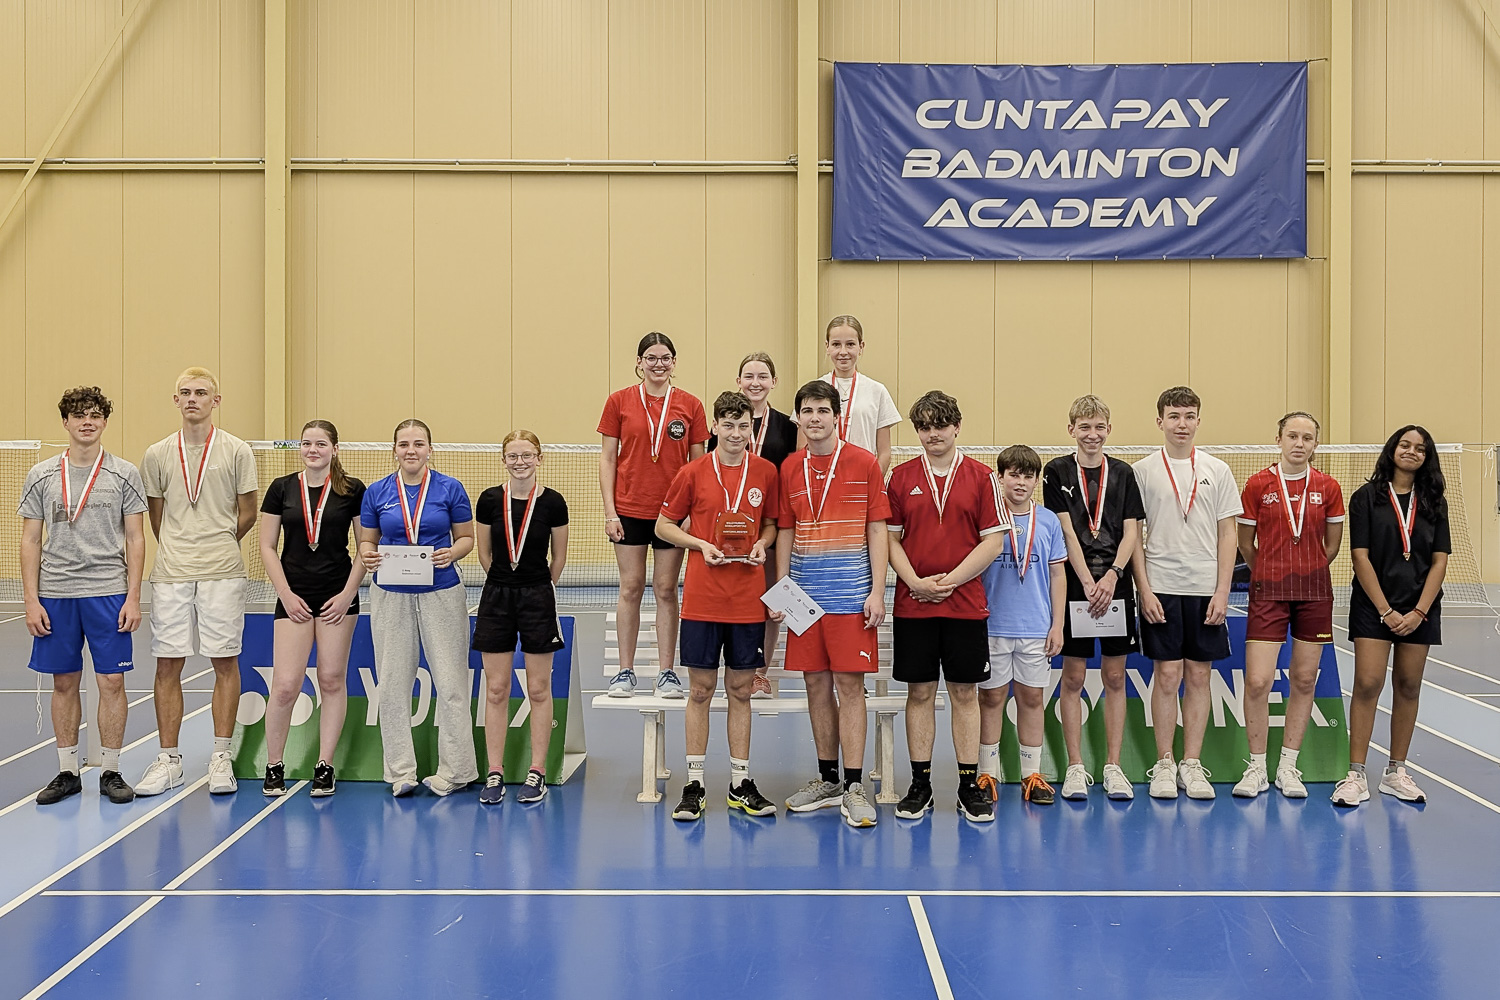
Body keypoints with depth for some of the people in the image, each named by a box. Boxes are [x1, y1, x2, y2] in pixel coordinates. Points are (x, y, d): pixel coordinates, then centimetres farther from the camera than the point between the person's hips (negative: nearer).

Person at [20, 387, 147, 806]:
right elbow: (30, 541, 7)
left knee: (111, 682, 0)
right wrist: (31, 600, -1)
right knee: (64, 684, 8)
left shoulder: (125, 474, 2)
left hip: (109, 593, -1)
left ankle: (110, 771, 11)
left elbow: (135, 540, 3)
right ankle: (67, 772, 19)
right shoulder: (41, 476, 6)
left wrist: (133, 598, -4)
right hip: (55, 594, 1)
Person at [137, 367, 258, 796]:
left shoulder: (237, 452, 3)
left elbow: (247, 514, 9)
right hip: (170, 573, 2)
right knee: (168, 665, 3)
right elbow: (156, 518, 16)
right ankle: (168, 760, 14)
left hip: (222, 572, -2)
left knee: (225, 661, 2)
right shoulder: (157, 455, 9)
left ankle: (221, 757, 11)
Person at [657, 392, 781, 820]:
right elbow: (663, 524, 6)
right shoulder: (693, 472, -1)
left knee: (740, 690, 8)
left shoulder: (766, 472, 4)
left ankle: (740, 784, 18)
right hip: (701, 598, -1)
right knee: (701, 690, 3)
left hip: (748, 599, 1)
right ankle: (694, 784, 12)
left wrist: (762, 543, -6)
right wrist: (701, 544, -9)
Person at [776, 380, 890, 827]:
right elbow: (785, 532, 12)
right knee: (816, 683, 9)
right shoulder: (790, 468, 8)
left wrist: (877, 591, -9)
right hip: (805, 593, 4)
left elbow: (877, 530, -3)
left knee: (849, 683, -4)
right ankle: (827, 781, 20)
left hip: (851, 592, -4)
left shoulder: (864, 463, -2)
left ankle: (854, 788, 1)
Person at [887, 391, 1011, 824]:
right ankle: (920, 786, 15)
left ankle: (970, 787, 14)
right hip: (912, 604, 1)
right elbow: (890, 538, 5)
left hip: (966, 604, -1)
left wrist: (950, 580, -11)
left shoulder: (979, 476, 1)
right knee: (919, 692, 6)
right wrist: (915, 582, -10)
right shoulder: (901, 477, 5)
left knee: (965, 693, 5)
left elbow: (993, 541, -2)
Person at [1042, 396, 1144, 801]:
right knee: (1073, 676, 2)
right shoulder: (1058, 471, 1)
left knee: (1115, 677, 5)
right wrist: (1088, 582, -13)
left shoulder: (1122, 473, 8)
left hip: (1116, 584, 2)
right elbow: (1066, 533, -5)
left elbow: (1132, 531, 3)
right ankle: (1075, 767, 10)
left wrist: (1112, 575, -12)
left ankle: (1113, 767, 13)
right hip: (1074, 585, -2)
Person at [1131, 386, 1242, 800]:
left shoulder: (1217, 471, 6)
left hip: (1206, 589, 2)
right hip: (1161, 588, -1)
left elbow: (1227, 534, 6)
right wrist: (1145, 590, -6)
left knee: (1198, 676, 5)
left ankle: (1192, 764, 14)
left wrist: (1222, 592, -3)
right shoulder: (1143, 471, 2)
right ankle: (1164, 765, 10)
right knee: (1167, 676, 0)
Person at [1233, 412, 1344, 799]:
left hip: (1314, 593, 2)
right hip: (1268, 593, -2)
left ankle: (1288, 766, 18)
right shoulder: (1258, 485, -3)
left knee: (1304, 680, 6)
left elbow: (1332, 544, 11)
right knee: (1257, 682, -8)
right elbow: (1246, 543, 5)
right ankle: (1256, 767, 7)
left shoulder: (1328, 487, 2)